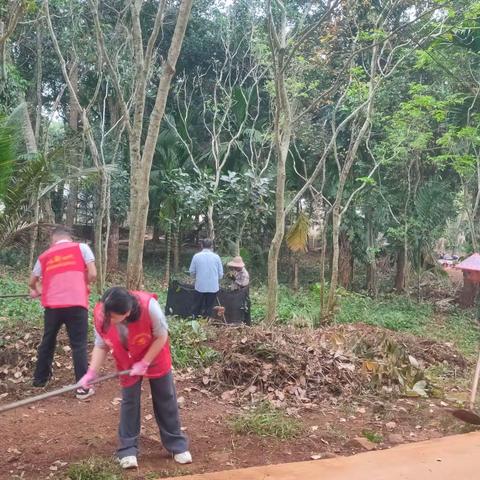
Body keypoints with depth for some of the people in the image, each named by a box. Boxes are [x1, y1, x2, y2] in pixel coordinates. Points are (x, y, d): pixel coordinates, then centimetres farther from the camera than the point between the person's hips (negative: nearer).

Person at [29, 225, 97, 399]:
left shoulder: (45, 256, 17)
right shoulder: (81, 247, 9)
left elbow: (32, 282, 26)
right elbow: (92, 275, -1)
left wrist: (36, 291, 48)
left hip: (52, 305, 3)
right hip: (76, 303, -3)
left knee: (47, 342, 22)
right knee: (79, 345, 5)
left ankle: (40, 379, 35)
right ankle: (83, 388, 6)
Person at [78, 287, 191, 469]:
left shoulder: (148, 306, -40)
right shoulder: (100, 314, -30)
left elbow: (161, 337, -24)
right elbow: (101, 345, -13)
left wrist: (144, 363, -21)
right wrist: (92, 371, -23)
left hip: (155, 358, -2)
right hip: (126, 363, 2)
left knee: (165, 400, 8)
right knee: (129, 402, 5)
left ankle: (177, 444, 22)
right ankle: (128, 449, 19)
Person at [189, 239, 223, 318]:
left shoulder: (196, 256, -5)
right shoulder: (216, 257, -5)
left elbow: (192, 271, 2)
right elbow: (221, 273, -1)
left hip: (200, 286, 0)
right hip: (213, 287, 0)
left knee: (197, 308, 14)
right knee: (209, 309, 9)